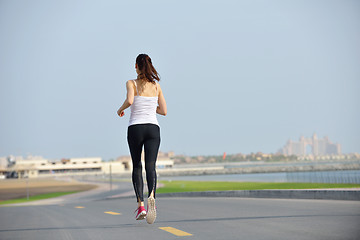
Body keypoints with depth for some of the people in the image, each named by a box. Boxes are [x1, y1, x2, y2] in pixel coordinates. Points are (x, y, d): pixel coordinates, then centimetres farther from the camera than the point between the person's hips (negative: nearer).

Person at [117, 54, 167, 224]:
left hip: (135, 128, -1)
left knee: (137, 167, 13)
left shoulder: (132, 84, -1)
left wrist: (121, 109, -1)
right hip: (153, 128, 2)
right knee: (150, 166, -8)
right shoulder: (156, 85, 10)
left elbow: (130, 100, -22)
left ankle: (140, 205, 6)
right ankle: (151, 196, -38)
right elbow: (164, 111, 11)